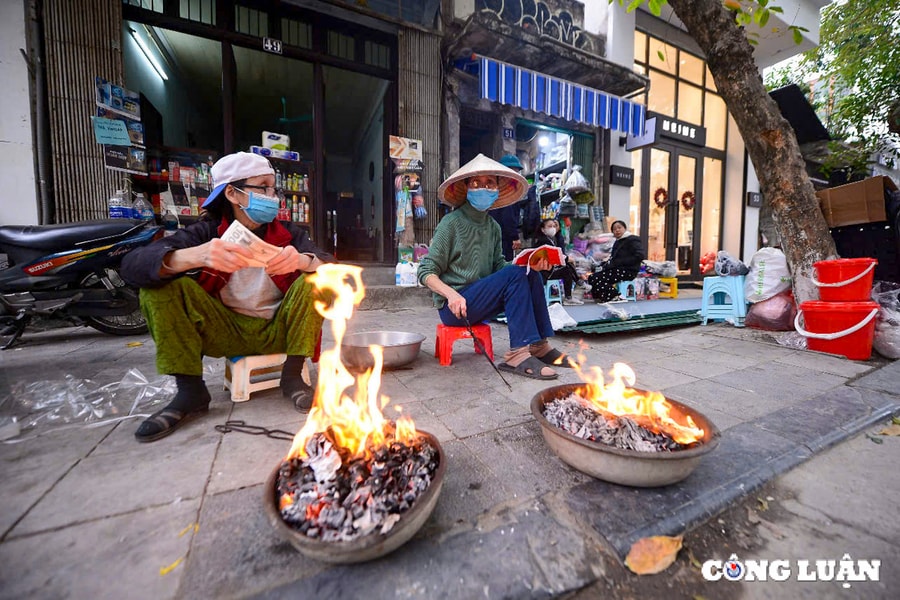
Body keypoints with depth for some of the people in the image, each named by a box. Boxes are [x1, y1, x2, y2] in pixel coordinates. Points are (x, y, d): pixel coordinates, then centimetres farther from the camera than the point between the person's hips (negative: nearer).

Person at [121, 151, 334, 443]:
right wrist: (195, 255, -39)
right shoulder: (207, 232, -5)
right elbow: (133, 265, -18)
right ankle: (190, 390, -10)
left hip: (277, 330, 0)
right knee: (161, 284, -16)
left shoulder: (288, 233, -3)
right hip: (226, 332, 0)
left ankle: (293, 376, -14)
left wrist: (302, 260, -38)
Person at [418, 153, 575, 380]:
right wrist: (451, 293, -28)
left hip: (479, 301, 7)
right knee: (516, 274, -21)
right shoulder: (451, 223, -9)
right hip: (453, 307, -6)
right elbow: (426, 272, -11)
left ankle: (538, 345, -7)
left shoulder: (493, 227, 11)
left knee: (530, 273, -8)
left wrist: (530, 264, -12)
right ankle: (518, 353, -25)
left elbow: (498, 266, 5)